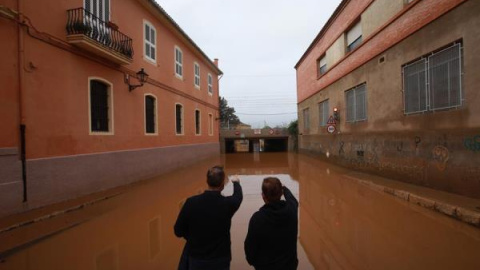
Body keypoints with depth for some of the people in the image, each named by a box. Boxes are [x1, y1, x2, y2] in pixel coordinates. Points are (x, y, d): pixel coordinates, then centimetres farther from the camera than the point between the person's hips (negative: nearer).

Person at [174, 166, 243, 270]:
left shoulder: (192, 202, -17)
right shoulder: (228, 203, -18)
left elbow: (178, 231, -7)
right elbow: (238, 196, 7)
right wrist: (236, 182, 27)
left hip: (196, 260, 1)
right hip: (220, 261, -1)